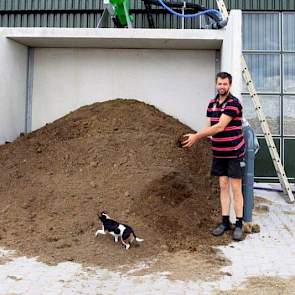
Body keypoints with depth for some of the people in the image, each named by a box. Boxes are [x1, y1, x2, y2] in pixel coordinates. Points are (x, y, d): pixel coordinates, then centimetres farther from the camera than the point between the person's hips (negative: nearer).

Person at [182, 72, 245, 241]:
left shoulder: (233, 103, -15)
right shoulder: (212, 103, 8)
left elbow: (220, 127, -22)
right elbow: (209, 127, 8)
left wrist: (196, 136, -21)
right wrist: (194, 138, -8)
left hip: (234, 153, -6)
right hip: (219, 153, 6)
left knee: (236, 188, -1)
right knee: (223, 186, 10)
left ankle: (239, 225, 8)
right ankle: (225, 222, 18)